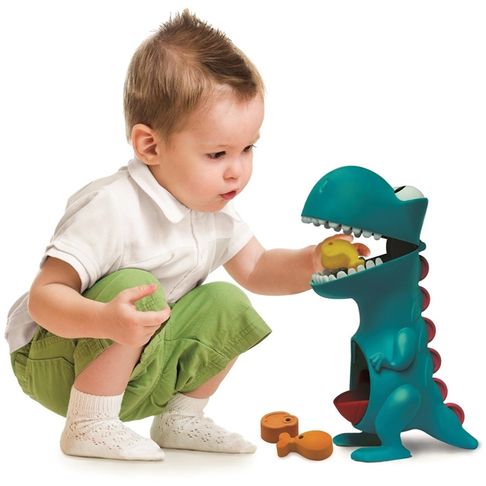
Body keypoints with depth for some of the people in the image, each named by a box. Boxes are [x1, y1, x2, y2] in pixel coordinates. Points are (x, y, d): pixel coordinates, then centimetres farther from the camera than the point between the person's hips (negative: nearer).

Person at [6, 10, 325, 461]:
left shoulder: (214, 209, -3)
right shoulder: (112, 209, -29)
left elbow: (256, 270, 8)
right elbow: (43, 296, -32)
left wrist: (310, 263, -12)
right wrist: (104, 320, -51)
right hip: (54, 365, -7)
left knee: (227, 305, -3)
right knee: (136, 289, -31)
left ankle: (180, 418, 13)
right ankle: (88, 427, -16)